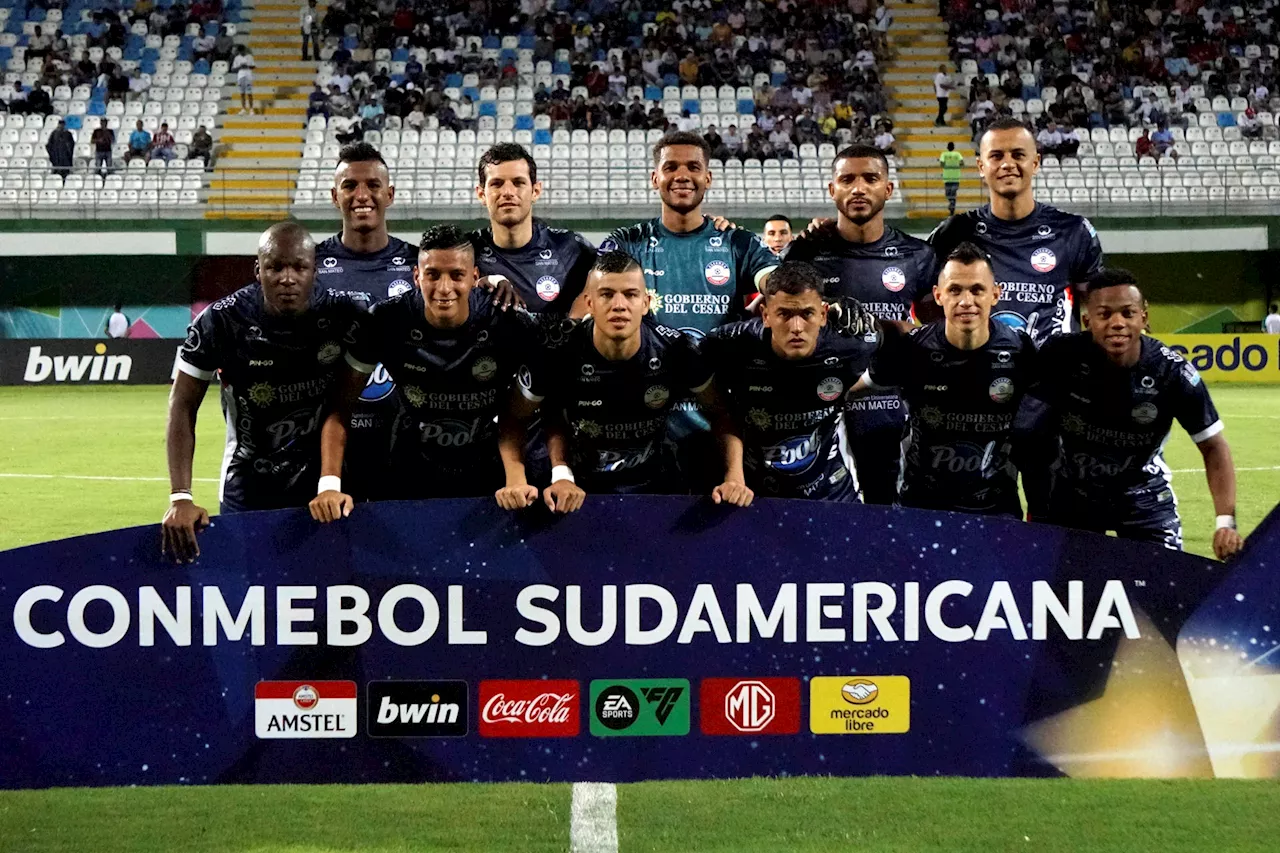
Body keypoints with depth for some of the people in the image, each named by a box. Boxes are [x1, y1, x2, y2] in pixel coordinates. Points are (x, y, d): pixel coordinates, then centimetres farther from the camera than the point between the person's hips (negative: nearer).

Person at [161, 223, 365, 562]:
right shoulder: (223, 322, -15)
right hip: (248, 489, -1)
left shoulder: (342, 316, -13)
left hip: (324, 482, 1)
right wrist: (180, 498, -18)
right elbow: (184, 406, -9)